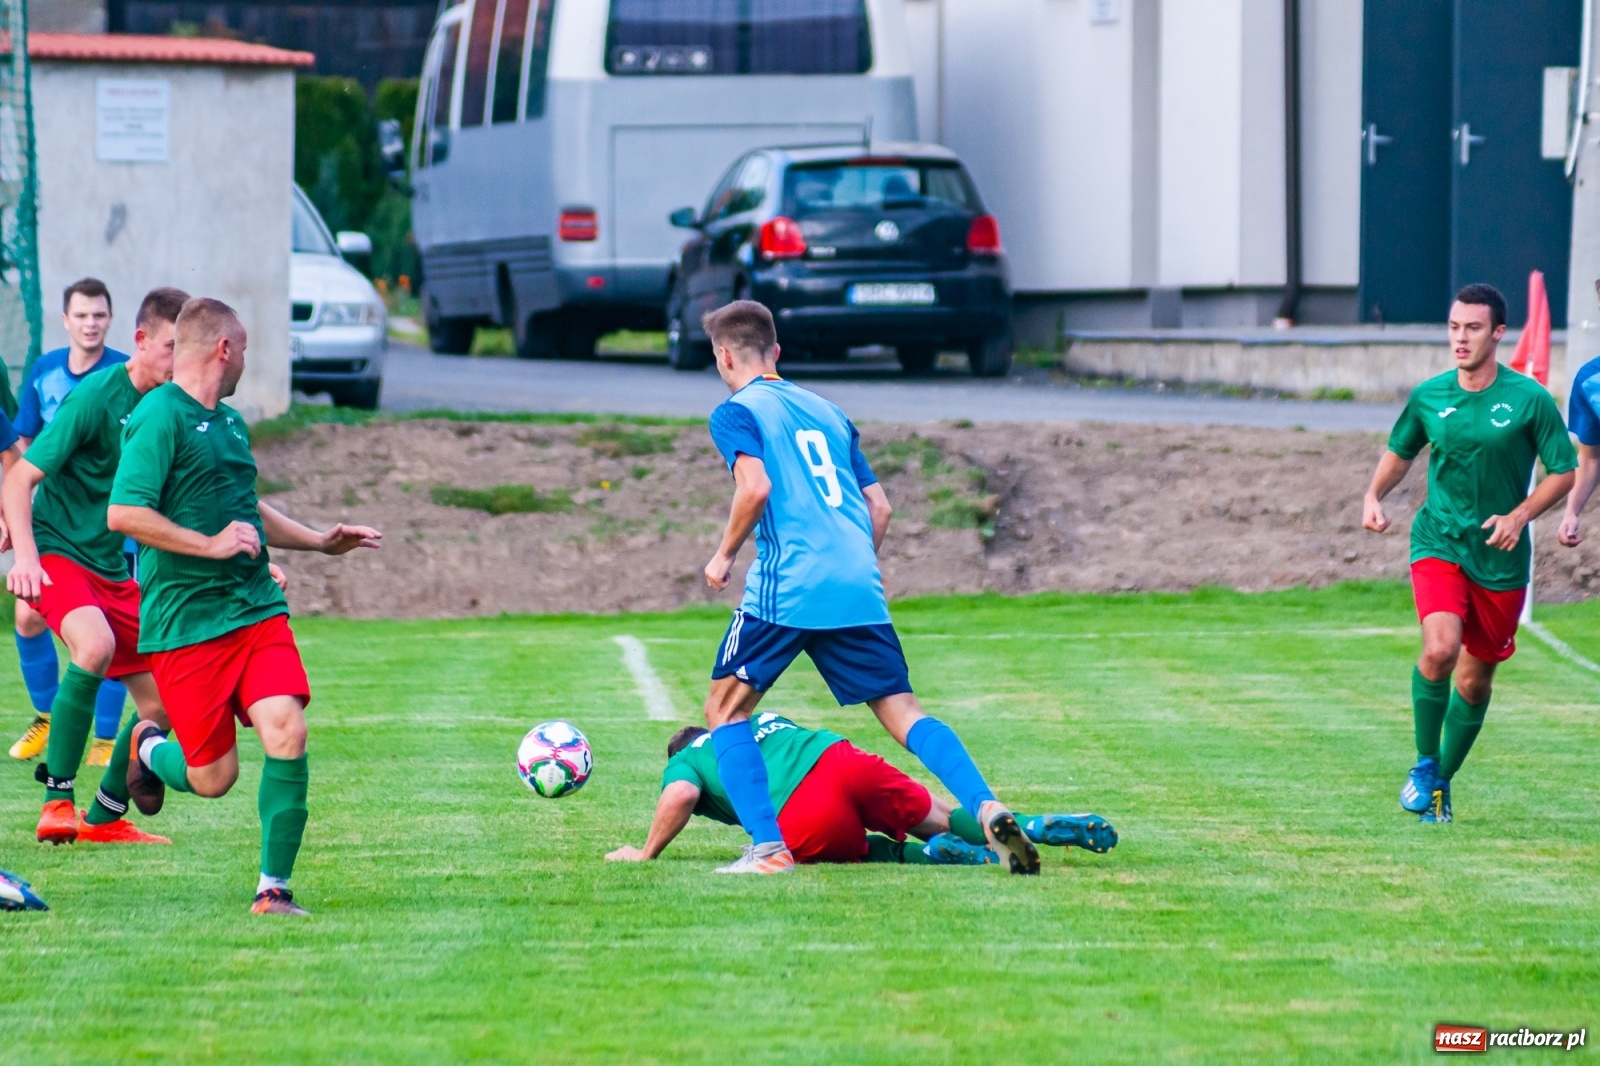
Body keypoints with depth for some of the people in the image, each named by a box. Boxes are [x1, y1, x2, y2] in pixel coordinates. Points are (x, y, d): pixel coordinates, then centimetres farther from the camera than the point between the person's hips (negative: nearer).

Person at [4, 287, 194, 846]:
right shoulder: (96, 397, -16)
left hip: (115, 568, 7)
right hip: (57, 551, -7)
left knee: (163, 704, 3)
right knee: (95, 643, -35)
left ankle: (106, 816, 22)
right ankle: (57, 799, -25)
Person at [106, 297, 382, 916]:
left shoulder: (229, 422, 17)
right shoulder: (159, 417, -11)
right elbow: (124, 514, -21)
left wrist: (321, 542, 31)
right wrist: (211, 545, -18)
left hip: (257, 610, 7)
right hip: (184, 625, -7)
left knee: (287, 733, -14)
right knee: (214, 777, -2)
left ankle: (273, 888, -4)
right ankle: (150, 749, 34)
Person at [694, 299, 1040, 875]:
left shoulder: (736, 412, 4)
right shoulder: (826, 411, 24)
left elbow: (756, 486, -14)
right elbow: (879, 505, 20)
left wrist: (725, 555, -1)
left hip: (787, 588, -5)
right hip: (860, 587, 5)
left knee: (726, 707, 9)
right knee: (901, 709, 5)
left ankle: (768, 846, -6)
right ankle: (988, 809, -18)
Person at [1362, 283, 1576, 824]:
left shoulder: (1530, 399, -7)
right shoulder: (1428, 396, 0)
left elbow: (1564, 471, 0)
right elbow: (1400, 451, 18)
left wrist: (1519, 515, -15)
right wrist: (1374, 496, -1)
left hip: (1501, 557, 0)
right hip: (1438, 543, 0)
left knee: (1475, 679, 9)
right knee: (1440, 648, -24)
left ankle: (1443, 780, 30)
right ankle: (1425, 763, -4)